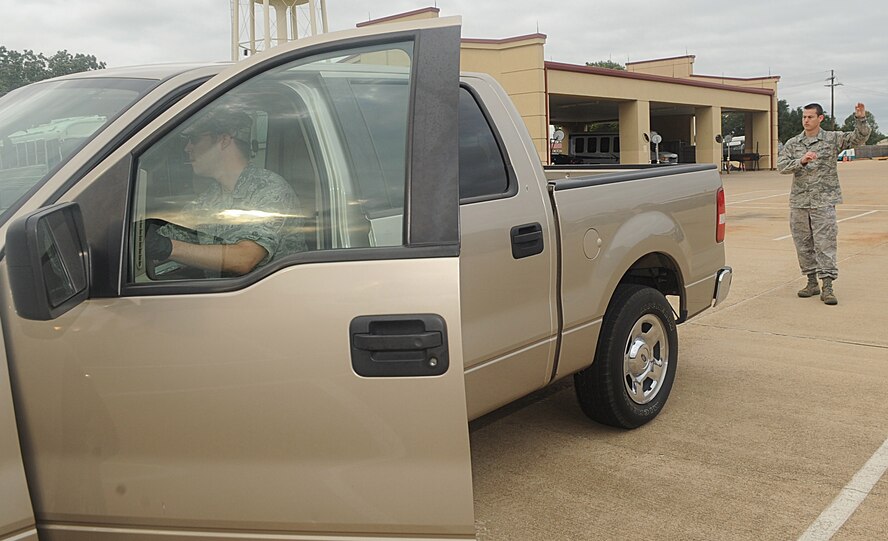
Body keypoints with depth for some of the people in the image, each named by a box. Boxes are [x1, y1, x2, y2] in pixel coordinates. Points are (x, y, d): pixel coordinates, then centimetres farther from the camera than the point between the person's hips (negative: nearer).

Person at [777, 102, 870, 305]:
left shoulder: (833, 139, 3)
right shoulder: (792, 144, 8)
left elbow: (859, 137, -3)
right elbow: (781, 166, -3)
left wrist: (860, 119, -19)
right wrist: (801, 161, -19)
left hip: (824, 201, -3)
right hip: (799, 201, 3)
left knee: (825, 243, -7)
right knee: (803, 244, 8)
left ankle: (827, 287, -5)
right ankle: (812, 282, 20)